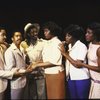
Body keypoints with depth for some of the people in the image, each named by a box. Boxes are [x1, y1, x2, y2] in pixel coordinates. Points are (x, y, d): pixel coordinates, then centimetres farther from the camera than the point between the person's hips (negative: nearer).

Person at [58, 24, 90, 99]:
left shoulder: (82, 46, -14)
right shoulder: (69, 46, 6)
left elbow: (77, 64, -20)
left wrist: (64, 53, -17)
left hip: (81, 79, -6)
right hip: (71, 78, 6)